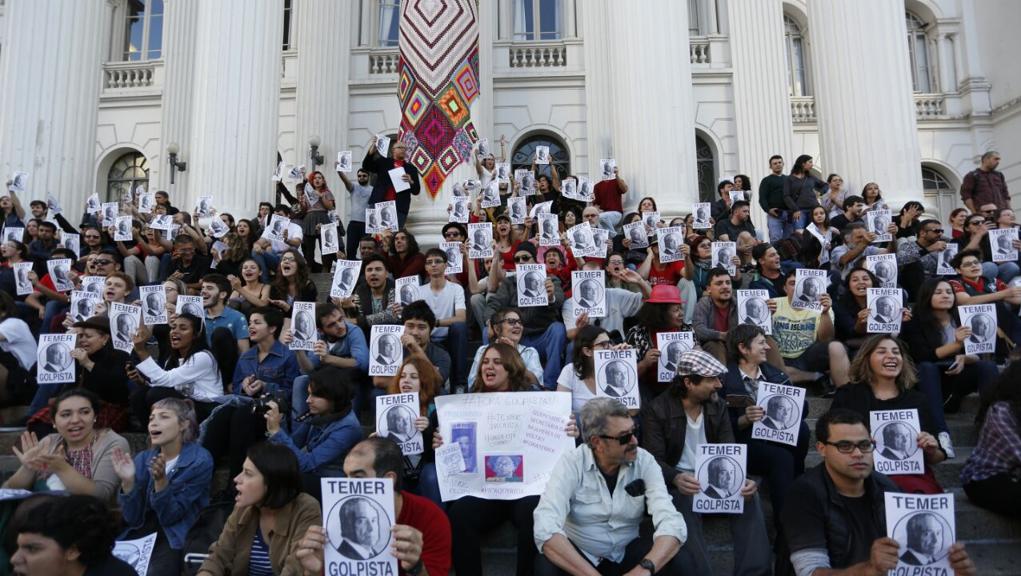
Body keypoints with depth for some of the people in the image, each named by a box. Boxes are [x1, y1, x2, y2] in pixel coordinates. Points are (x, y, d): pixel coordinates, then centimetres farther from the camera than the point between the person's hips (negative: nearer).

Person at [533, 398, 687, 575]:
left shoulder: (644, 462, -11)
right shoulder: (571, 463, -18)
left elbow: (672, 523, -23)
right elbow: (546, 528, -31)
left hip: (626, 554, 2)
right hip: (579, 555, -1)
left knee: (672, 561, -26)